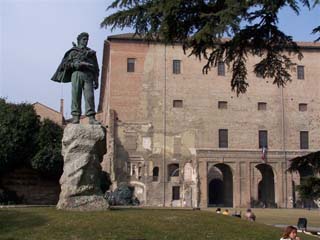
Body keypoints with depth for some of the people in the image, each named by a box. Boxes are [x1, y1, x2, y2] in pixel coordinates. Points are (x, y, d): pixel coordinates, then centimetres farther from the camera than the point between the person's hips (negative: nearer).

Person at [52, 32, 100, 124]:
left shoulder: (91, 52, 24)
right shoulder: (73, 52, 18)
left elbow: (96, 68, 18)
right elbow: (66, 64, 8)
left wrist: (96, 80, 7)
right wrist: (76, 64, -9)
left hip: (88, 75, 1)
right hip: (77, 73, -1)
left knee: (89, 96, -12)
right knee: (76, 96, -8)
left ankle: (91, 118, -19)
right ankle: (76, 117, -8)